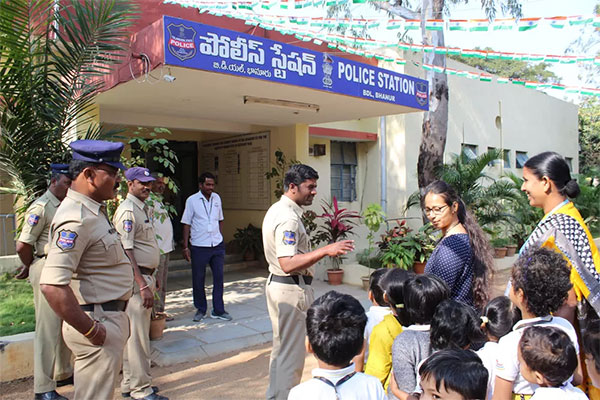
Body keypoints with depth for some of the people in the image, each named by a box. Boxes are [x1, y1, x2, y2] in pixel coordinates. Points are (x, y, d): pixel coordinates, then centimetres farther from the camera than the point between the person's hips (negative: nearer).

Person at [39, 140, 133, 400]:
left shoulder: (94, 211, 11)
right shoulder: (77, 218, -23)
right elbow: (52, 286, -31)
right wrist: (90, 329, -22)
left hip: (110, 317, 10)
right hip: (97, 321, -10)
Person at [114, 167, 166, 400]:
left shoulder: (144, 209, 16)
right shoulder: (127, 211, -15)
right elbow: (125, 252, -22)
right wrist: (143, 285, -25)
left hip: (145, 275, 10)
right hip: (136, 278, -10)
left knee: (136, 333, 17)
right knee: (137, 335, -3)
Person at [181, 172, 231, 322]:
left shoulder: (217, 198, 7)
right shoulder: (192, 200, -4)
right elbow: (186, 224, -3)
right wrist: (185, 247, -6)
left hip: (217, 246, 3)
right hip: (199, 247, -3)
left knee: (219, 278, 5)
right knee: (198, 280, 6)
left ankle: (218, 310, 16)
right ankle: (200, 310, 23)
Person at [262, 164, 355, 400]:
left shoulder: (277, 210, 10)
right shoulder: (288, 218, -23)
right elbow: (288, 264, -31)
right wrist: (326, 250, -33)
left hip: (277, 284, 11)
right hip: (291, 290, -11)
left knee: (281, 348, 23)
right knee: (292, 353, 2)